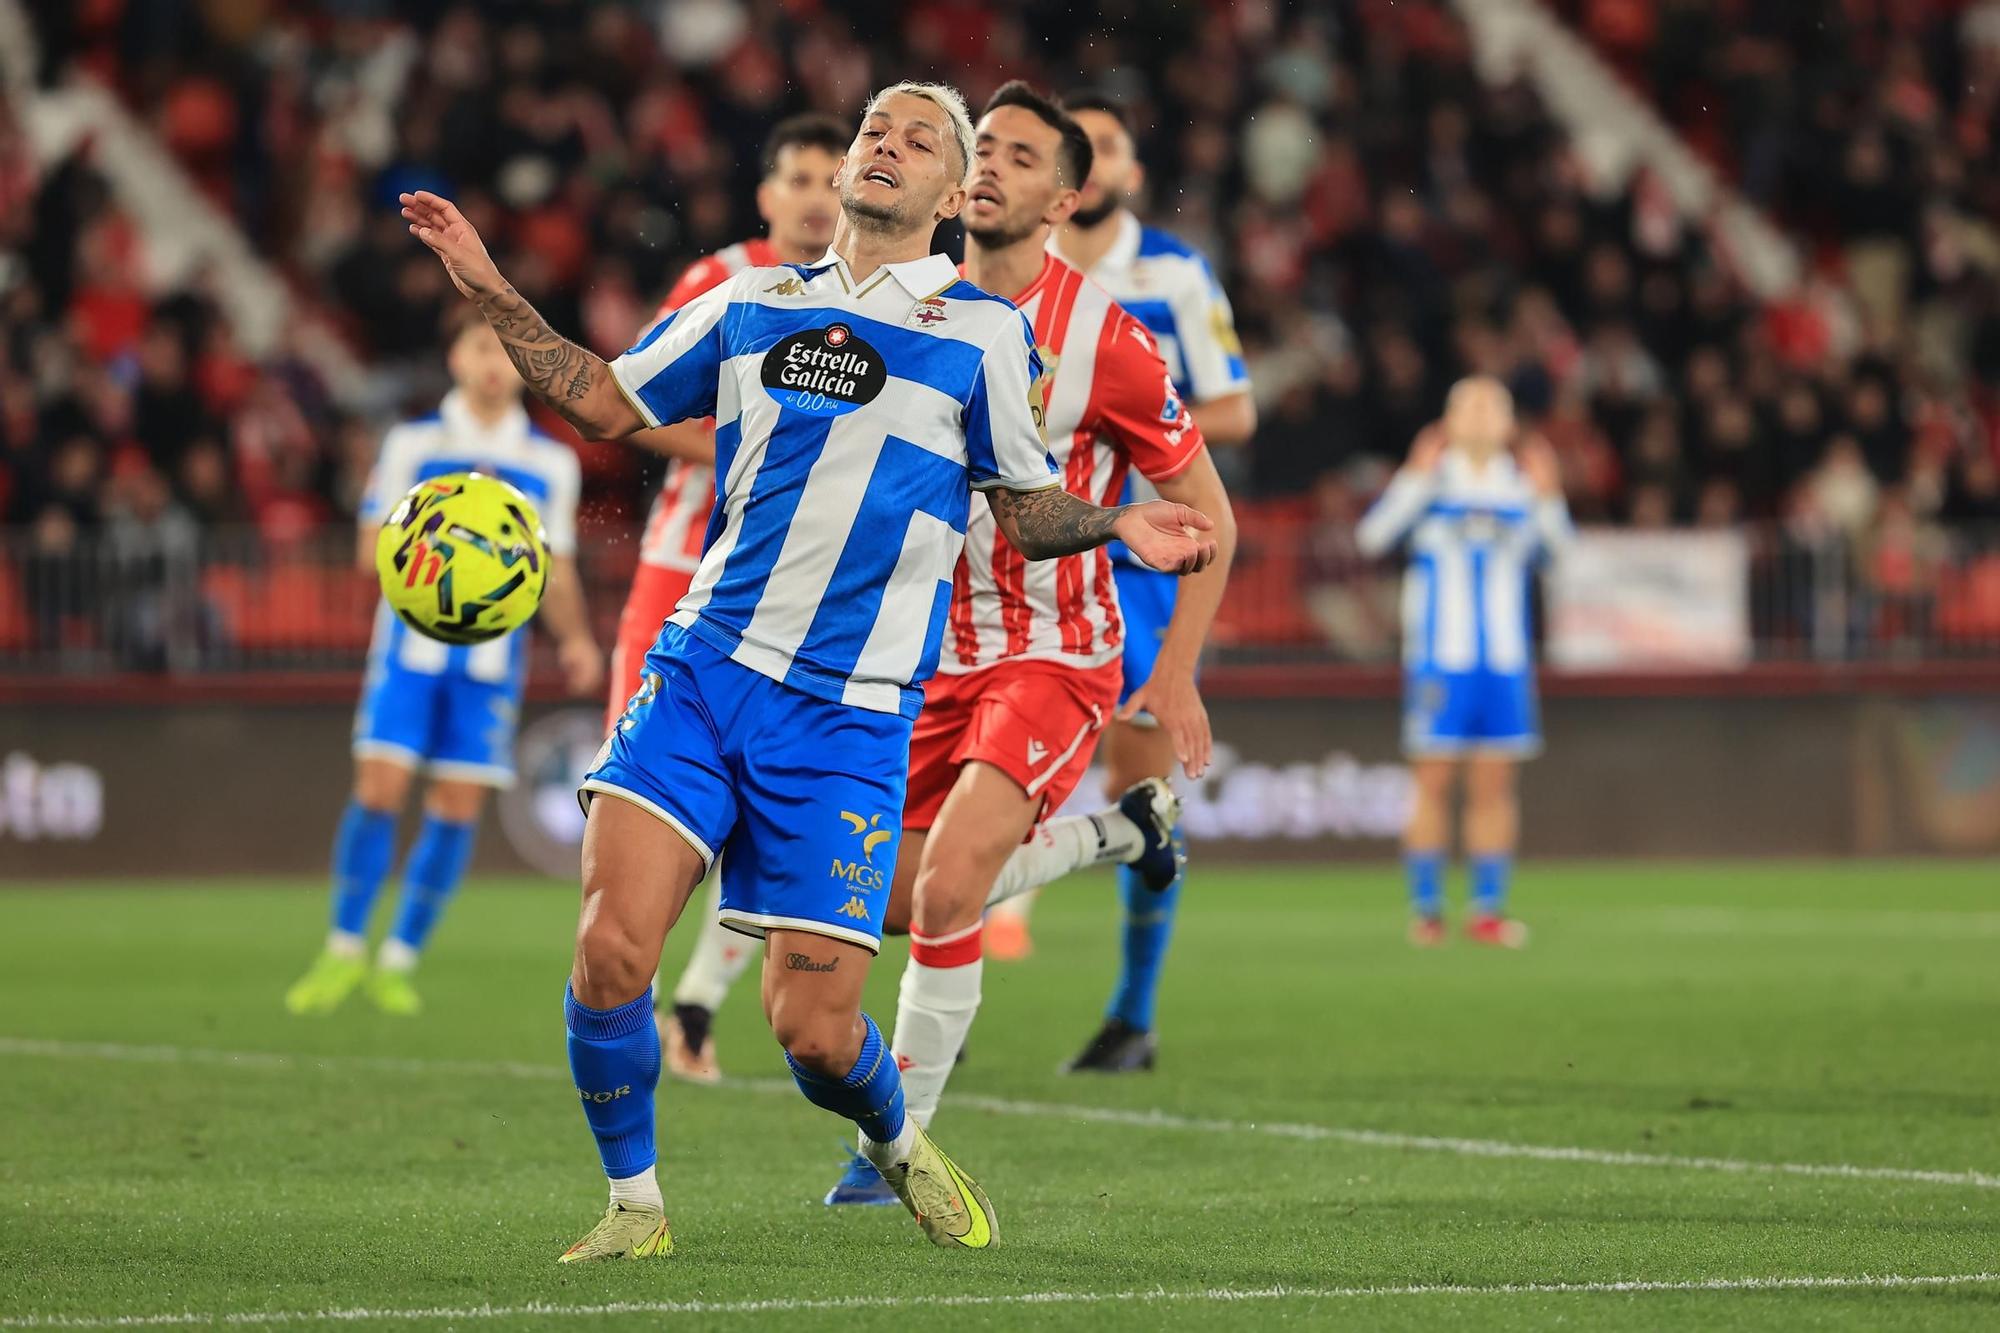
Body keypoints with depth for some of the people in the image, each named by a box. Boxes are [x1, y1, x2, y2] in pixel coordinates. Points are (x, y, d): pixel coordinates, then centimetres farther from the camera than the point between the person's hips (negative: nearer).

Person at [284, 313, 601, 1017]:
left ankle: (399, 959, 9)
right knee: (379, 788, -10)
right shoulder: (412, 443, 4)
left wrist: (576, 637, -1)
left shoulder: (551, 462, 9)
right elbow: (372, 550, 2)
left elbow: (556, 571, 15)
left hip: (492, 653, 2)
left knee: (459, 807, -2)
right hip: (411, 644, -2)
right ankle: (344, 951, 3)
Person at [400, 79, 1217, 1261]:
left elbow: (1027, 508, 13)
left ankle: (899, 1146, 30)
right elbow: (607, 404, 22)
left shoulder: (986, 332, 6)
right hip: (703, 669, 2)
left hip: (850, 717, -2)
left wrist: (1116, 524, -8)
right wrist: (491, 292, 14)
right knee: (611, 949, -17)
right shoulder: (751, 304, 12)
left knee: (814, 1031, -6)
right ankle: (635, 1207, 5)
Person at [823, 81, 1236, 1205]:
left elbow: (1207, 513, -4)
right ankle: (1110, 831, 34)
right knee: (891, 900, 9)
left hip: (1054, 658, -6)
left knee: (944, 892, -23)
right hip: (930, 652, 6)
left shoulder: (1103, 342, -14)